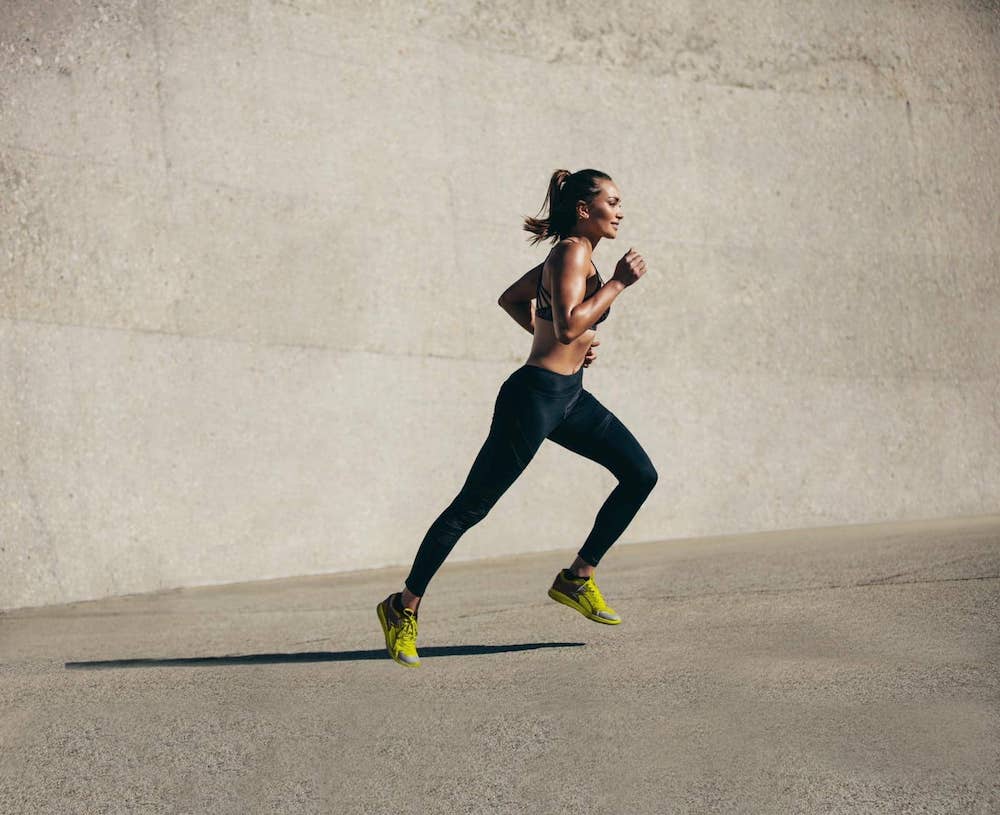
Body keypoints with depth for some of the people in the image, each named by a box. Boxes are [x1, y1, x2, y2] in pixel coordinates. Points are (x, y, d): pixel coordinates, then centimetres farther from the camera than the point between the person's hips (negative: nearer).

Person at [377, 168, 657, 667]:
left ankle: (577, 579, 13)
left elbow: (511, 299, 25)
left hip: (569, 397, 10)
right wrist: (618, 282, -21)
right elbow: (569, 326, -28)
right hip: (534, 396, -10)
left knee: (641, 475, 5)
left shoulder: (570, 254, 14)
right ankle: (403, 608, 7)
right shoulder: (573, 253, -14)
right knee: (471, 507, -4)